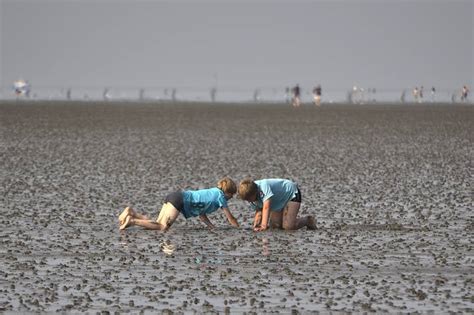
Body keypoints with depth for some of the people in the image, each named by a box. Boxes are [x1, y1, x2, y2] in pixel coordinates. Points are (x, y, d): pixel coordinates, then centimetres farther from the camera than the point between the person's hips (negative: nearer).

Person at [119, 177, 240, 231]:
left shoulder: (213, 192, 28)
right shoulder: (220, 196, 3)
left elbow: (202, 216, 29)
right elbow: (231, 219, 5)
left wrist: (214, 228, 21)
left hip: (173, 196, 9)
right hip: (180, 200, -9)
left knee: (157, 224, 3)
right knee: (162, 227, -16)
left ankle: (132, 213, -7)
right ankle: (132, 221, -26)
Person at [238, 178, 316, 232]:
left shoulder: (264, 186, -37)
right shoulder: (249, 194, -11)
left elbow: (266, 207, -43)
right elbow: (258, 211, -6)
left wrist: (264, 226, -49)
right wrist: (256, 224, -24)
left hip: (291, 193, -8)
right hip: (280, 201, 8)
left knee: (289, 226, -21)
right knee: (275, 225, -4)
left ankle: (308, 220, 5)